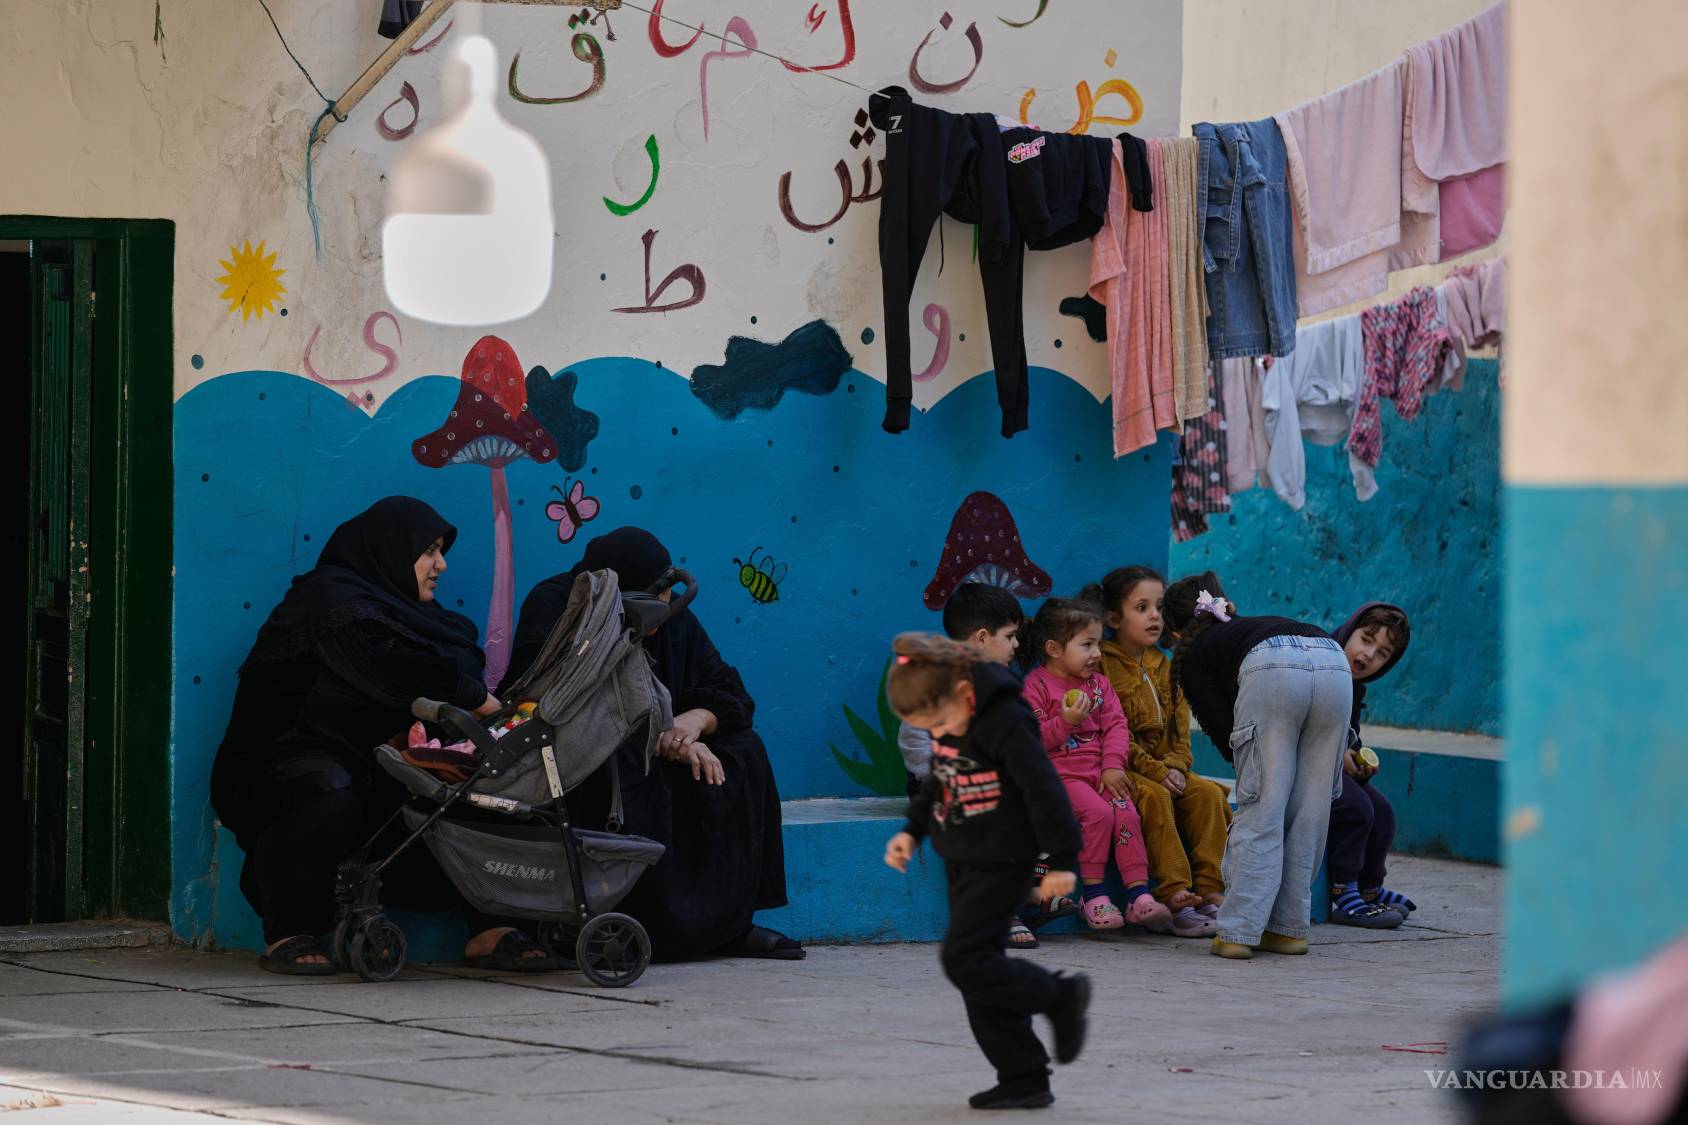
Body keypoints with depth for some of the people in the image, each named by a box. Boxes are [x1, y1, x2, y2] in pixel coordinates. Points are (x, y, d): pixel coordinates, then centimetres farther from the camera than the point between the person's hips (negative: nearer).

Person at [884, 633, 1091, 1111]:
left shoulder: (1005, 724, -21)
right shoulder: (949, 722, 5)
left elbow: (1044, 792, -19)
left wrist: (1062, 861, -17)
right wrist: (912, 831, 13)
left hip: (1000, 863, -9)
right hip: (963, 862, 9)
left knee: (964, 959, -15)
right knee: (979, 968, 7)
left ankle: (1060, 996, 2)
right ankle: (1023, 1078, 11)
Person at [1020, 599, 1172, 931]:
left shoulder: (1099, 684, 15)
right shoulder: (1036, 686, -4)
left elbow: (1116, 726, 8)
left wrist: (1113, 766, -7)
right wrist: (1066, 721, -23)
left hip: (1099, 772, 6)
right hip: (1060, 773, -5)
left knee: (1126, 812, -17)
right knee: (1098, 811, -28)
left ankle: (1139, 894, -17)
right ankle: (1092, 893, -17)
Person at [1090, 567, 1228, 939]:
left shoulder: (1164, 667, 17)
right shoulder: (1102, 664, -8)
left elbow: (1180, 728, 12)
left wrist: (1176, 766, -9)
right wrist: (1154, 771, -22)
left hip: (1165, 768, 7)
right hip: (1119, 769, -7)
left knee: (1208, 793, -16)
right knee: (1155, 797, -32)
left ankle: (1210, 892, -19)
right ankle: (1174, 898, -37)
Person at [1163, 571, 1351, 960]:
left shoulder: (1193, 654, 29)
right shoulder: (1249, 627, 43)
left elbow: (1222, 734, 19)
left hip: (1272, 668, -4)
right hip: (1334, 664, 4)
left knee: (1260, 809, 2)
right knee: (1309, 810, 13)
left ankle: (1238, 931, -2)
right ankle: (1289, 927, 16)